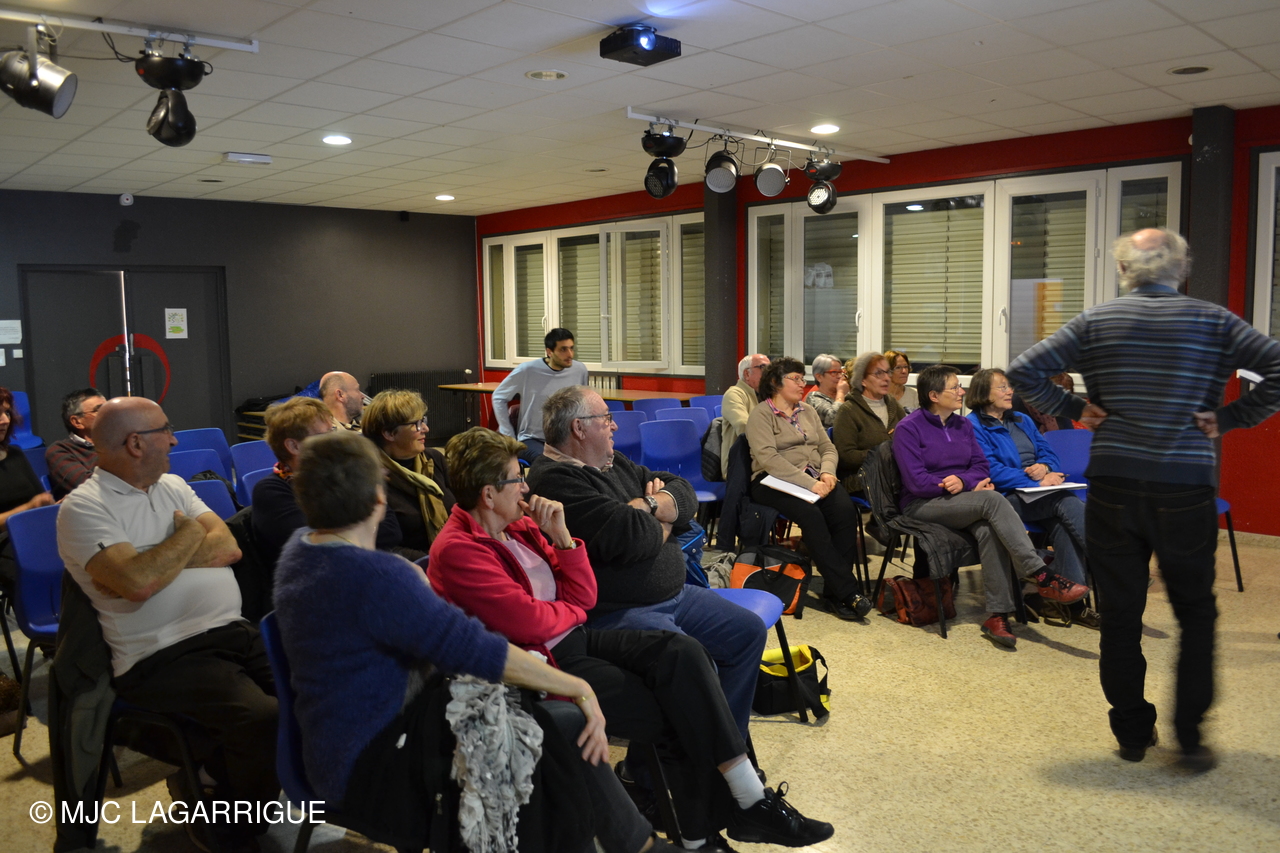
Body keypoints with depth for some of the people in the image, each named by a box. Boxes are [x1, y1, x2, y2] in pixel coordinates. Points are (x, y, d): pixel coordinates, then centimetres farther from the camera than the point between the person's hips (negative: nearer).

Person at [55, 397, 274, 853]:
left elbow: (228, 549, 5)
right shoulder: (83, 508, -4)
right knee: (268, 720, -28)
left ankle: (215, 766, 11)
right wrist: (190, 531, -3)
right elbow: (137, 583, -19)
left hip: (235, 632, 7)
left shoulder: (172, 486, 17)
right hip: (164, 657, -7)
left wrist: (157, 561, -9)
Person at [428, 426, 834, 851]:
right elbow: (529, 621, -22)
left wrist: (560, 535, -4)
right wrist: (571, 612, -2)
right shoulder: (456, 550, -16)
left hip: (576, 639, 8)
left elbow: (584, 596, 9)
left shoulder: (519, 525, 8)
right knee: (675, 713, -14)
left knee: (683, 652, -15)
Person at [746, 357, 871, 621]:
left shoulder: (808, 411, 21)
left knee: (845, 511, -25)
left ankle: (833, 592, -22)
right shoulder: (761, 414, -1)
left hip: (814, 478, 6)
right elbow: (768, 458, -15)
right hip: (775, 481, -6)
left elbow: (828, 448, 17)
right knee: (811, 515, -34)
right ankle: (847, 591, -29)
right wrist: (809, 483, -23)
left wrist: (827, 472, -8)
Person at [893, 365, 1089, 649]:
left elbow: (982, 467, 12)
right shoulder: (908, 428, -5)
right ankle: (1043, 578, -33)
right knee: (992, 499, -31)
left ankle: (997, 615, -33)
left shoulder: (963, 425, 16)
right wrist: (971, 487, -11)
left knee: (988, 529, -31)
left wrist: (963, 481, -13)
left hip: (961, 502, 5)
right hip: (923, 506, -5)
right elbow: (917, 482, -13)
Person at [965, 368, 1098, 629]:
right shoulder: (974, 426, 0)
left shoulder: (1022, 421, 25)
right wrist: (1037, 482, -16)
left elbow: (1049, 453, 20)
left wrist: (1045, 467, -5)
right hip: (1006, 498, -6)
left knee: (1062, 523, -26)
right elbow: (991, 470, -11)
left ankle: (1071, 601, -27)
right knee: (1067, 502, -28)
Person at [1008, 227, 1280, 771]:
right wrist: (1229, 417, -3)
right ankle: (1190, 736, 15)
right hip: (1185, 491, 0)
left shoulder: (1095, 322, 1)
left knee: (1119, 616, 11)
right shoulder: (1213, 321, 0)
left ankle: (1132, 733, 21)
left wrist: (1075, 410, 2)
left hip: (1112, 489, 1)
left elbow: (1023, 371, -6)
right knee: (1196, 614, 16)